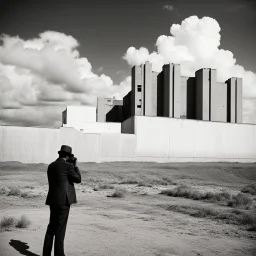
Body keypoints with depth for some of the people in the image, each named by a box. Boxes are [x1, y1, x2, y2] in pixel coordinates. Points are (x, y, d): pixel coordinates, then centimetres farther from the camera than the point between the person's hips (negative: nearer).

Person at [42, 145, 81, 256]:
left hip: (52, 200, 7)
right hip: (63, 200, -7)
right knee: (60, 228, -1)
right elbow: (78, 179, -2)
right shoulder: (68, 166, -10)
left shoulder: (51, 166, 11)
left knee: (51, 227, 15)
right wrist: (75, 166, 9)